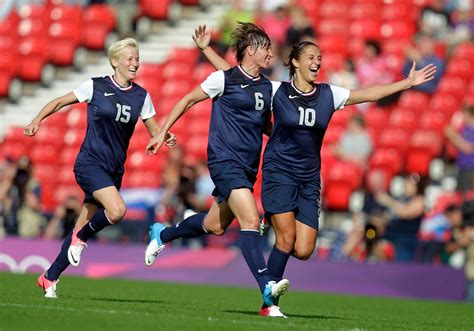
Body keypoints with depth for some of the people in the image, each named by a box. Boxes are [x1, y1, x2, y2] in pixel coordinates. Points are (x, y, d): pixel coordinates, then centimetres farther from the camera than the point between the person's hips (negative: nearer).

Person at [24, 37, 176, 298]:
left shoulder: (141, 95, 7)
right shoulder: (96, 86, -4)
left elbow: (155, 130, 11)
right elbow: (59, 102, 4)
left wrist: (167, 138, -11)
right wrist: (37, 120, -10)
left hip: (114, 169, 5)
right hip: (90, 163, -5)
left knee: (82, 229, 5)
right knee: (117, 210, -27)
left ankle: (49, 278, 19)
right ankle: (81, 237, 1)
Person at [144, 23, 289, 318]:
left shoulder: (267, 87, 11)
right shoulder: (224, 79, -6)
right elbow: (188, 100, 5)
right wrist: (163, 132, 6)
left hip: (248, 166, 7)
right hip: (225, 160, -7)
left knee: (215, 226, 17)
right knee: (251, 219, -22)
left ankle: (162, 234, 44)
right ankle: (267, 289, -29)